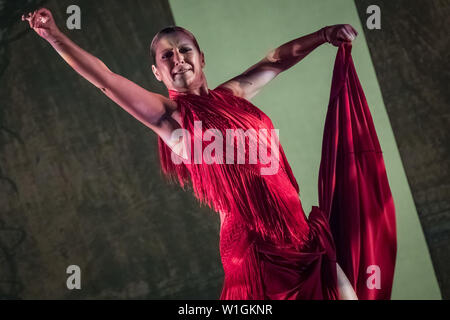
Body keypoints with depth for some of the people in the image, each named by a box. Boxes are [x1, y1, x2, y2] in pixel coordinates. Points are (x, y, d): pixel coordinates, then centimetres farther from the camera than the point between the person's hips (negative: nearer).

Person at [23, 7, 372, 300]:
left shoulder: (231, 95, 11)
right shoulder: (170, 115, -3)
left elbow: (277, 60, 24)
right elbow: (105, 79, -12)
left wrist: (324, 34, 23)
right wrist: (54, 35, -17)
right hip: (254, 246, -6)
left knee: (343, 292, 10)